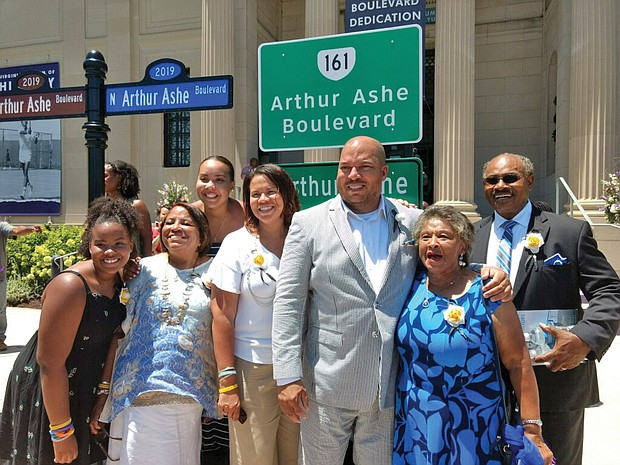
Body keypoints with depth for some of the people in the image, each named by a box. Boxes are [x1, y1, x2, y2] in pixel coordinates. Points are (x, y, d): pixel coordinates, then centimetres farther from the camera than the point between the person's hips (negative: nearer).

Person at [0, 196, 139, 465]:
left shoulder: (118, 278, -4)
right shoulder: (71, 286, -27)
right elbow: (50, 363, -25)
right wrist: (61, 432, -22)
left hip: (86, 389, 7)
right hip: (49, 392, -7)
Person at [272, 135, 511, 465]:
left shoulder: (412, 222, 2)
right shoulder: (308, 223, -3)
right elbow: (288, 302, -5)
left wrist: (491, 275, -8)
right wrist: (288, 376, -10)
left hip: (390, 388, 2)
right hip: (328, 386, -1)